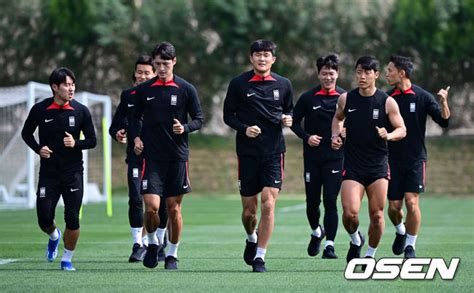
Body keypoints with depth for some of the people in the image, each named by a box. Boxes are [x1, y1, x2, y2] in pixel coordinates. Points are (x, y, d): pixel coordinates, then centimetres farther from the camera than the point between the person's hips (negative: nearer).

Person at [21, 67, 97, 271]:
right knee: (44, 218, -3)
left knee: (72, 219, -6)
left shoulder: (81, 111, -3)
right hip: (48, 173, 0)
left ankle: (67, 259, 13)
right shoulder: (40, 109, -3)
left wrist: (76, 143, -16)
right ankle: (54, 236, 33)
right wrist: (38, 149, -6)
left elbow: (92, 140, 3)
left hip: (73, 173, 0)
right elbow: (26, 133, 12)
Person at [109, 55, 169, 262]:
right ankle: (138, 244, -1)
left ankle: (160, 243, 19)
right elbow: (116, 123, 12)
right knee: (136, 199, -8)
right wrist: (117, 133, -9)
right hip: (136, 156, 1)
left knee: (162, 201, 4)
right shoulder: (128, 96, 10)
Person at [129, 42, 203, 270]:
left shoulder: (186, 89, 1)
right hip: (152, 156, 0)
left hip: (178, 157, 0)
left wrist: (185, 128, -14)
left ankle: (172, 254, 18)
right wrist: (136, 137, -2)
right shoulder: (144, 90, 4)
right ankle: (152, 243, 15)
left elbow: (198, 119, 5)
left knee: (174, 208, 4)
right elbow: (135, 117, 16)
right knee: (151, 206, -12)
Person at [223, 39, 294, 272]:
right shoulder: (238, 83, 0)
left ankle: (260, 257, -5)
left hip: (274, 153, 0)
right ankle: (251, 239, 39)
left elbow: (289, 110, 19)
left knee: (268, 204, -12)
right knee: (249, 210, 6)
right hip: (247, 152, 0)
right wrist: (244, 128, -12)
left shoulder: (283, 85, 5)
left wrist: (288, 119, -4)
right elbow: (228, 115, 5)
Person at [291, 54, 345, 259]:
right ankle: (316, 232, 36)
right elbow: (294, 122, 8)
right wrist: (306, 136, -7)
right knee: (312, 200, 8)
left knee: (330, 201, -9)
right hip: (312, 157, 1)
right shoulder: (308, 98, 1)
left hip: (335, 157, -1)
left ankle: (329, 244, -6)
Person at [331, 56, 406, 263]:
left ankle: (370, 254, 21)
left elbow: (402, 130, 1)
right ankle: (355, 240, 19)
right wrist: (335, 135, 3)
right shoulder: (346, 99, 1)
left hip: (378, 165, 0)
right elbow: (338, 118, 22)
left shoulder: (387, 102, -4)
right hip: (352, 166, 0)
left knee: (376, 215, 0)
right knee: (350, 213, -13)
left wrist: (388, 136, -20)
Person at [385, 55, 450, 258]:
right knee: (394, 207, 2)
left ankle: (410, 246, 2)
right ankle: (400, 232, 33)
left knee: (411, 202, -12)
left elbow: (444, 121, -7)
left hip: (416, 159, -2)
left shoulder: (422, 97, -3)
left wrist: (444, 102, -25)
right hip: (393, 160, 2)